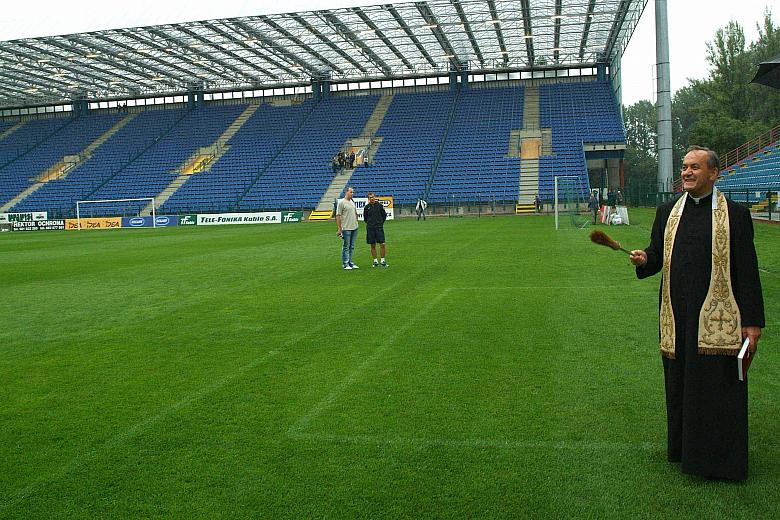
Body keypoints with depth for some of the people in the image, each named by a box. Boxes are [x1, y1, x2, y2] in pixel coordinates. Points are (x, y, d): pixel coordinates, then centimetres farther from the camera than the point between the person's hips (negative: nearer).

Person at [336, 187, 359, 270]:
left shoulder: (352, 202, 14)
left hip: (354, 228, 7)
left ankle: (350, 263, 19)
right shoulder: (341, 202, -9)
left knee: (352, 247, 11)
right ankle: (345, 264, 3)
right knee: (346, 247, -2)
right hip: (346, 228, -7)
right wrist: (339, 229, -14)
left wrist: (356, 223, 17)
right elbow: (338, 216, -11)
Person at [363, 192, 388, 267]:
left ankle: (383, 261, 1)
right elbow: (365, 217, 16)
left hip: (379, 227, -1)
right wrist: (369, 223, 12)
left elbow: (384, 215, 10)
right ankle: (375, 261, 13)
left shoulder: (380, 205, 0)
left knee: (382, 244, -7)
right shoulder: (367, 207, 2)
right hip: (370, 228, 1)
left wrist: (381, 223, 10)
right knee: (373, 245, 5)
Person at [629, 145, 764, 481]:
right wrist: (644, 259, -10)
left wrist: (752, 322, -6)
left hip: (717, 319, -4)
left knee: (717, 387, 1)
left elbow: (748, 272, -3)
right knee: (679, 386, 12)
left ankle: (719, 458, 15)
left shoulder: (735, 215, -2)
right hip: (677, 317, 4)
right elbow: (657, 254, 15)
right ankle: (683, 448, 27)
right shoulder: (668, 212, 11)